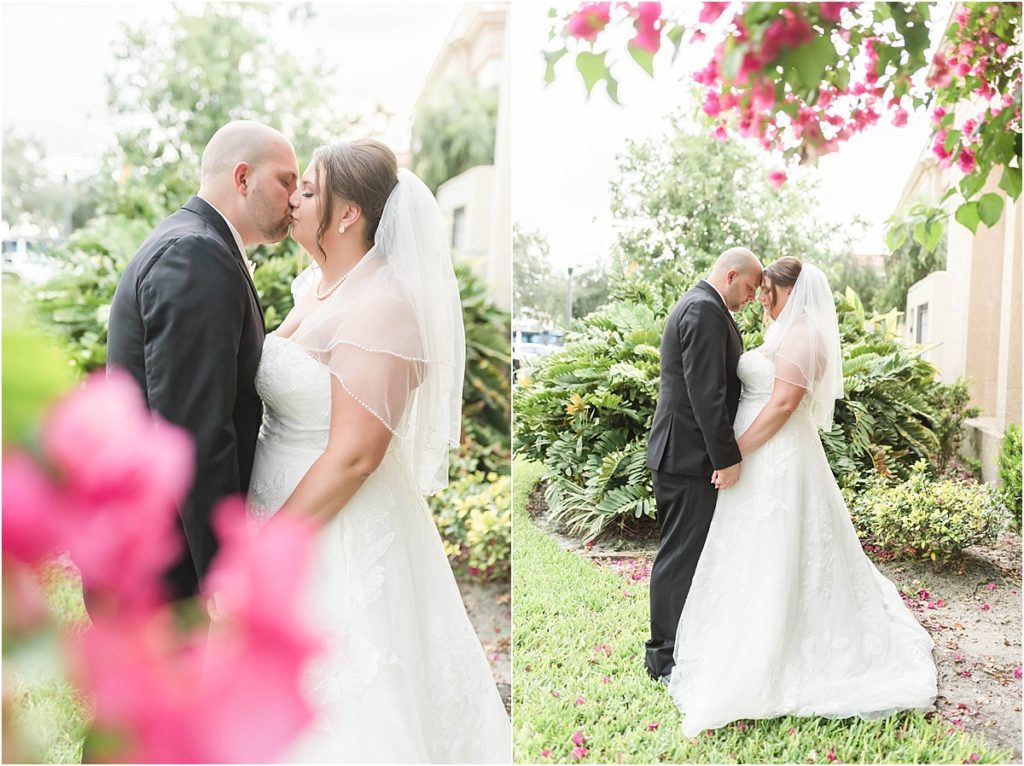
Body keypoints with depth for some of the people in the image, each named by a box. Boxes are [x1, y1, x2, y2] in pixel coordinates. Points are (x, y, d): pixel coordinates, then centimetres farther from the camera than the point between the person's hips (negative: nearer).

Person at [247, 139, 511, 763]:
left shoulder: (381, 306, -21)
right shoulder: (313, 285, 5)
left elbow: (353, 455, -24)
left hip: (337, 523, -8)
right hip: (279, 499, 8)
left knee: (337, 700, 8)